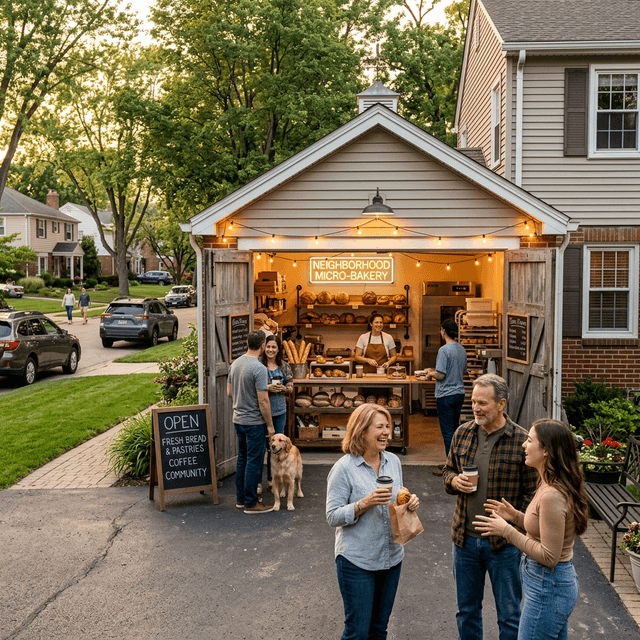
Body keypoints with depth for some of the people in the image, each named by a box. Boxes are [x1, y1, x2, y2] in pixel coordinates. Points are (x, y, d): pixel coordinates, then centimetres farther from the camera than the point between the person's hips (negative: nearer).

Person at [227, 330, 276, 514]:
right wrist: (270, 425, -12)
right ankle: (251, 503, 7)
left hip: (238, 419, 8)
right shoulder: (259, 368, -20)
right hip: (254, 422, -8)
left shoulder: (235, 363, 5)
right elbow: (263, 401, -20)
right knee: (254, 462, 1)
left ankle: (241, 498, 26)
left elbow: (229, 392, 13)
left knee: (242, 459, 17)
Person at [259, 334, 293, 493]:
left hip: (279, 411, 4)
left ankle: (271, 479, 24)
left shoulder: (284, 366, 7)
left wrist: (284, 388, -8)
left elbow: (291, 387, 14)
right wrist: (266, 388, -18)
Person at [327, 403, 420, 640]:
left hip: (392, 557, 6)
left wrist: (409, 502, -5)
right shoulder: (344, 468, -15)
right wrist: (365, 503, -27)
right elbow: (333, 516, -14)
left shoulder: (393, 462, 4)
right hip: (357, 560, -6)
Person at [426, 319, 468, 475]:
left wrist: (431, 374, 2)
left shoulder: (444, 350, -17)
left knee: (447, 431, -1)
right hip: (459, 393, 8)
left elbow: (441, 375, -20)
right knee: (455, 429, 16)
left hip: (446, 395, -8)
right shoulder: (462, 349, 7)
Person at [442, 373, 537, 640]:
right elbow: (448, 471, 13)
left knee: (509, 616, 12)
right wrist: (454, 481, -9)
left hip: (503, 544, -4)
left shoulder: (521, 440, -13)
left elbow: (531, 492, -9)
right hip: (465, 538, 4)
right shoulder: (462, 433, 1)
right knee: (466, 612, 20)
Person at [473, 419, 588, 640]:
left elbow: (549, 556, -25)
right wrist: (516, 516, 5)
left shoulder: (552, 496, -28)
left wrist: (507, 531, -20)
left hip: (548, 588, -10)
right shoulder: (549, 485, 3)